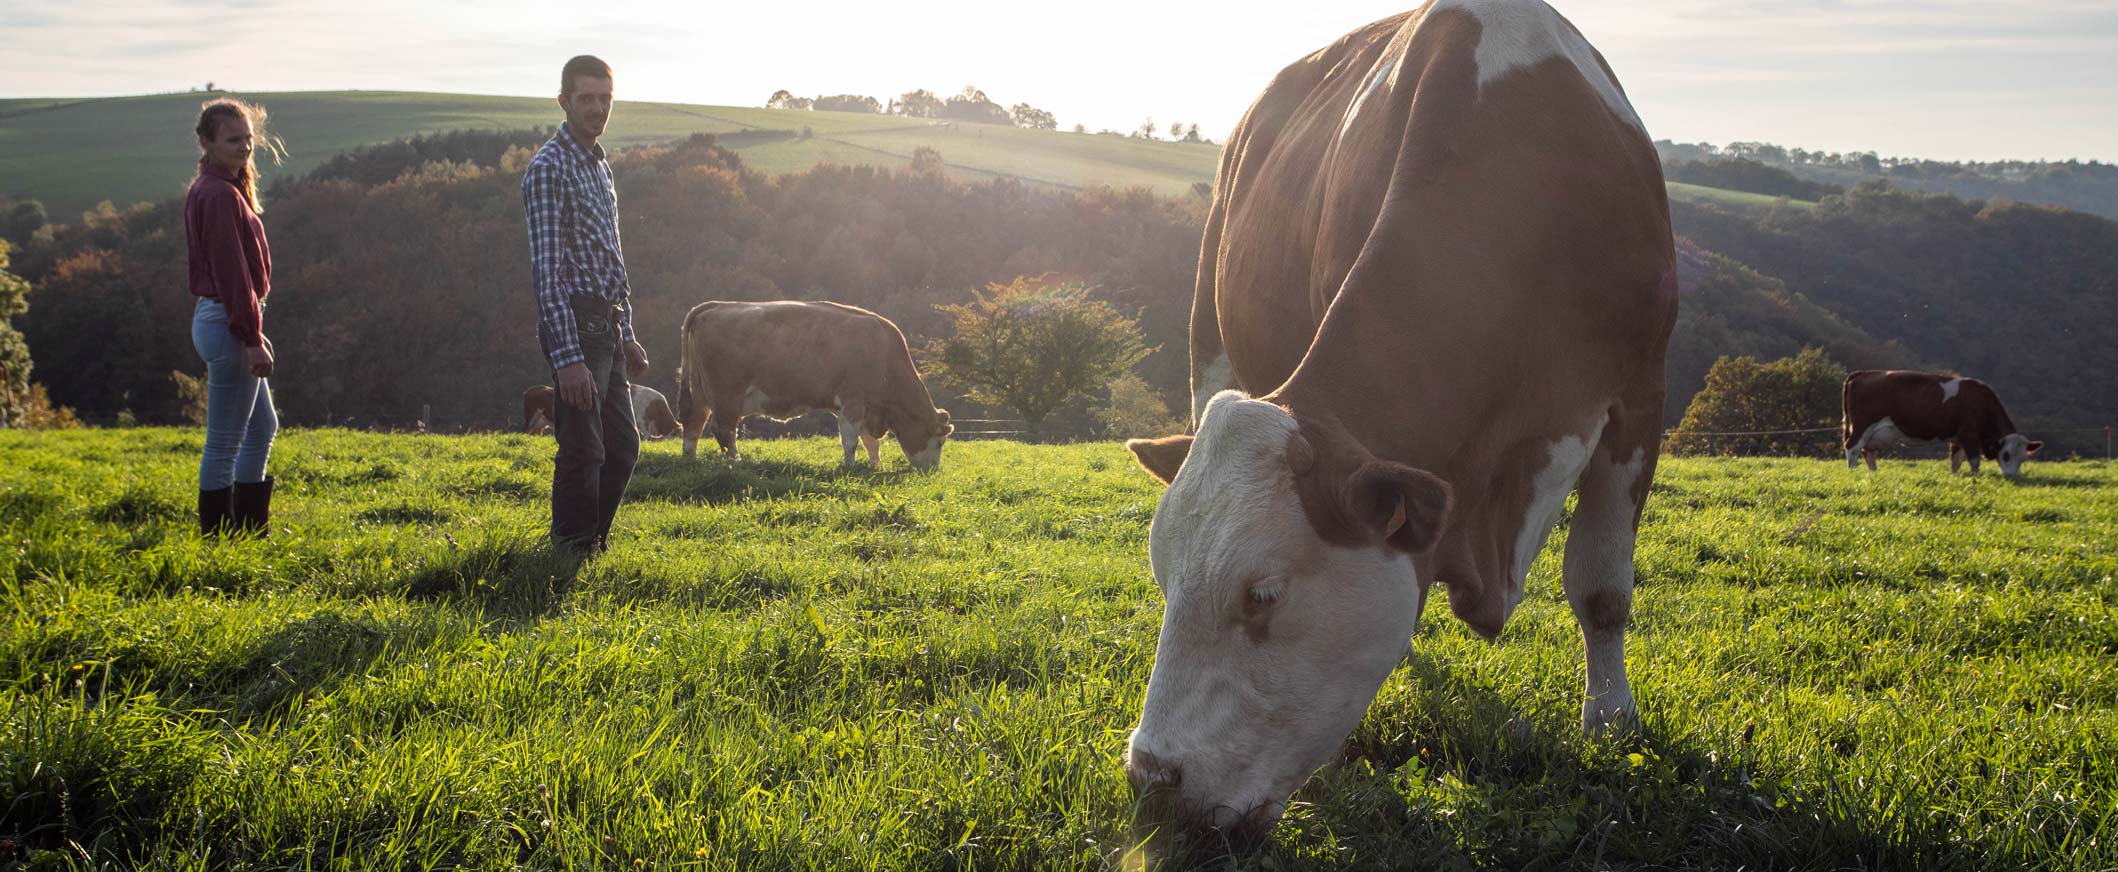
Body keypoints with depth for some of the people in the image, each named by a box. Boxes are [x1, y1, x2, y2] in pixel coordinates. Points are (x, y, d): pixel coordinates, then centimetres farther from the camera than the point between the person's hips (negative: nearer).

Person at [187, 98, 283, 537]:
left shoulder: (206, 190, 14)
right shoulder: (221, 195, -17)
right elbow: (232, 271, -21)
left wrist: (254, 332, 19)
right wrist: (252, 338, -20)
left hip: (215, 318, 11)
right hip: (228, 323, -11)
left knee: (263, 427, 19)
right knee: (224, 443, -3)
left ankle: (252, 530, 26)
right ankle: (219, 538, 5)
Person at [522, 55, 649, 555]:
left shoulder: (600, 166, 17)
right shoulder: (549, 168, -13)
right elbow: (547, 268, -20)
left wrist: (626, 335, 21)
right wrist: (568, 355, -25)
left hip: (606, 324, 9)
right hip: (574, 321, -9)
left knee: (623, 446, 14)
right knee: (583, 450, -5)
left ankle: (594, 543, 26)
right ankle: (574, 552, 5)